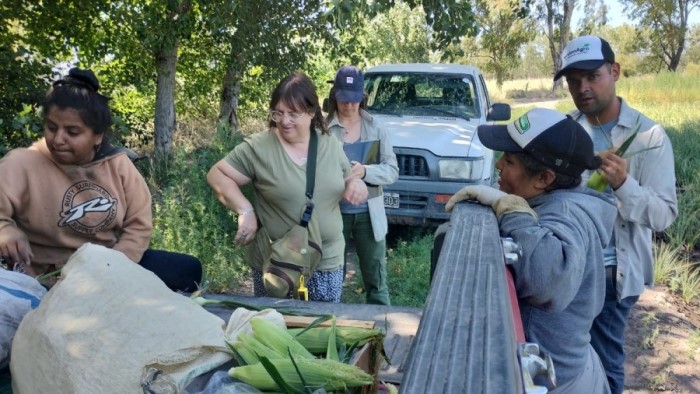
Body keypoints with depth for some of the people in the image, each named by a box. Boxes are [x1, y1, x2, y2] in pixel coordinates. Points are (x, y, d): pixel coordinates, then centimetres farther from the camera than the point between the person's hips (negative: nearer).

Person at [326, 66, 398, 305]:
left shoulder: (376, 129, 2)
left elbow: (392, 171, -3)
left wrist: (365, 171, -21)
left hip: (368, 214, 2)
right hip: (334, 213, -1)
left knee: (376, 281, 10)